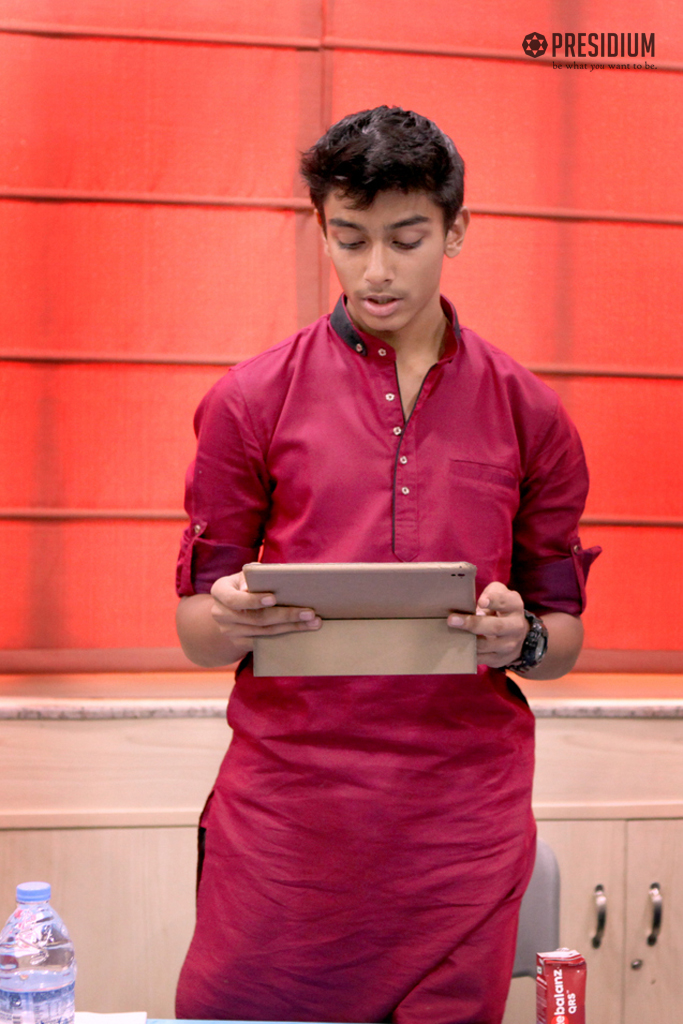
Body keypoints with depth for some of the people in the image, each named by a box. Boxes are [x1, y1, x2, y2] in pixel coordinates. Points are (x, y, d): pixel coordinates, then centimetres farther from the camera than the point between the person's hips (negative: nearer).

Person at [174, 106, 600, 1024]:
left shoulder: (529, 414, 6)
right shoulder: (252, 399, 3)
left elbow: (565, 632, 11)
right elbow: (195, 631, 5)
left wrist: (521, 638, -12)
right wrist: (231, 620, -19)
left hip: (462, 814, 1)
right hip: (284, 803, -1)